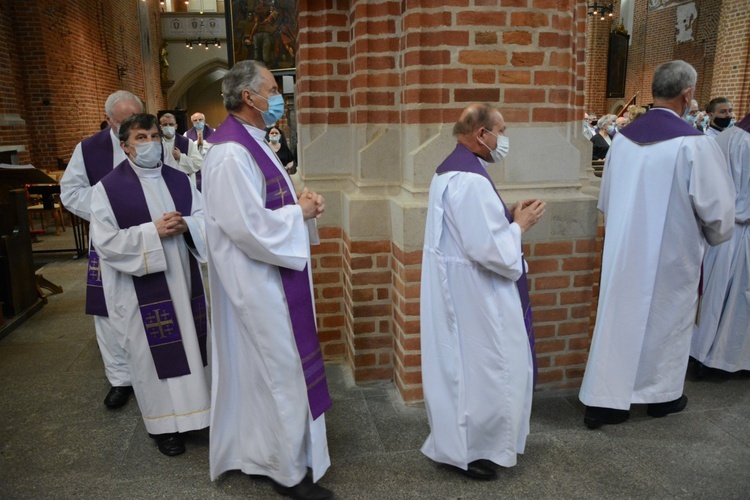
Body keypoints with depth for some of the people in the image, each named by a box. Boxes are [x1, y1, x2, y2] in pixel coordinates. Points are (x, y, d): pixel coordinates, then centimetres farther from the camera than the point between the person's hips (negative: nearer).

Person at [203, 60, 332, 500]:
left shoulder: (251, 142, 11)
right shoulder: (231, 153, -22)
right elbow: (248, 225, -27)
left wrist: (302, 203, 2)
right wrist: (299, 212, -14)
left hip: (269, 276, 11)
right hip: (258, 281, -10)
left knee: (265, 366, 20)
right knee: (281, 369, 1)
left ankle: (265, 448, 39)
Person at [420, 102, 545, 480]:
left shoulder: (453, 169, 10)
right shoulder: (469, 179, -24)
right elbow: (488, 248, -27)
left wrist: (508, 216, 8)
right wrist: (519, 225, -11)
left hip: (460, 284, 11)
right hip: (473, 291, -11)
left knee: (466, 364, 21)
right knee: (482, 366, 4)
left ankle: (460, 436, 37)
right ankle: (467, 449, 21)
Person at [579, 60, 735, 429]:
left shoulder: (623, 138, -1)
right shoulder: (693, 143, -17)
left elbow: (606, 199, 8)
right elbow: (717, 206, -11)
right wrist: (716, 237, 10)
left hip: (623, 249, 4)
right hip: (671, 253, -4)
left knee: (619, 317, 11)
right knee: (668, 320, 15)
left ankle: (603, 400, 15)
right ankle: (663, 394, 34)